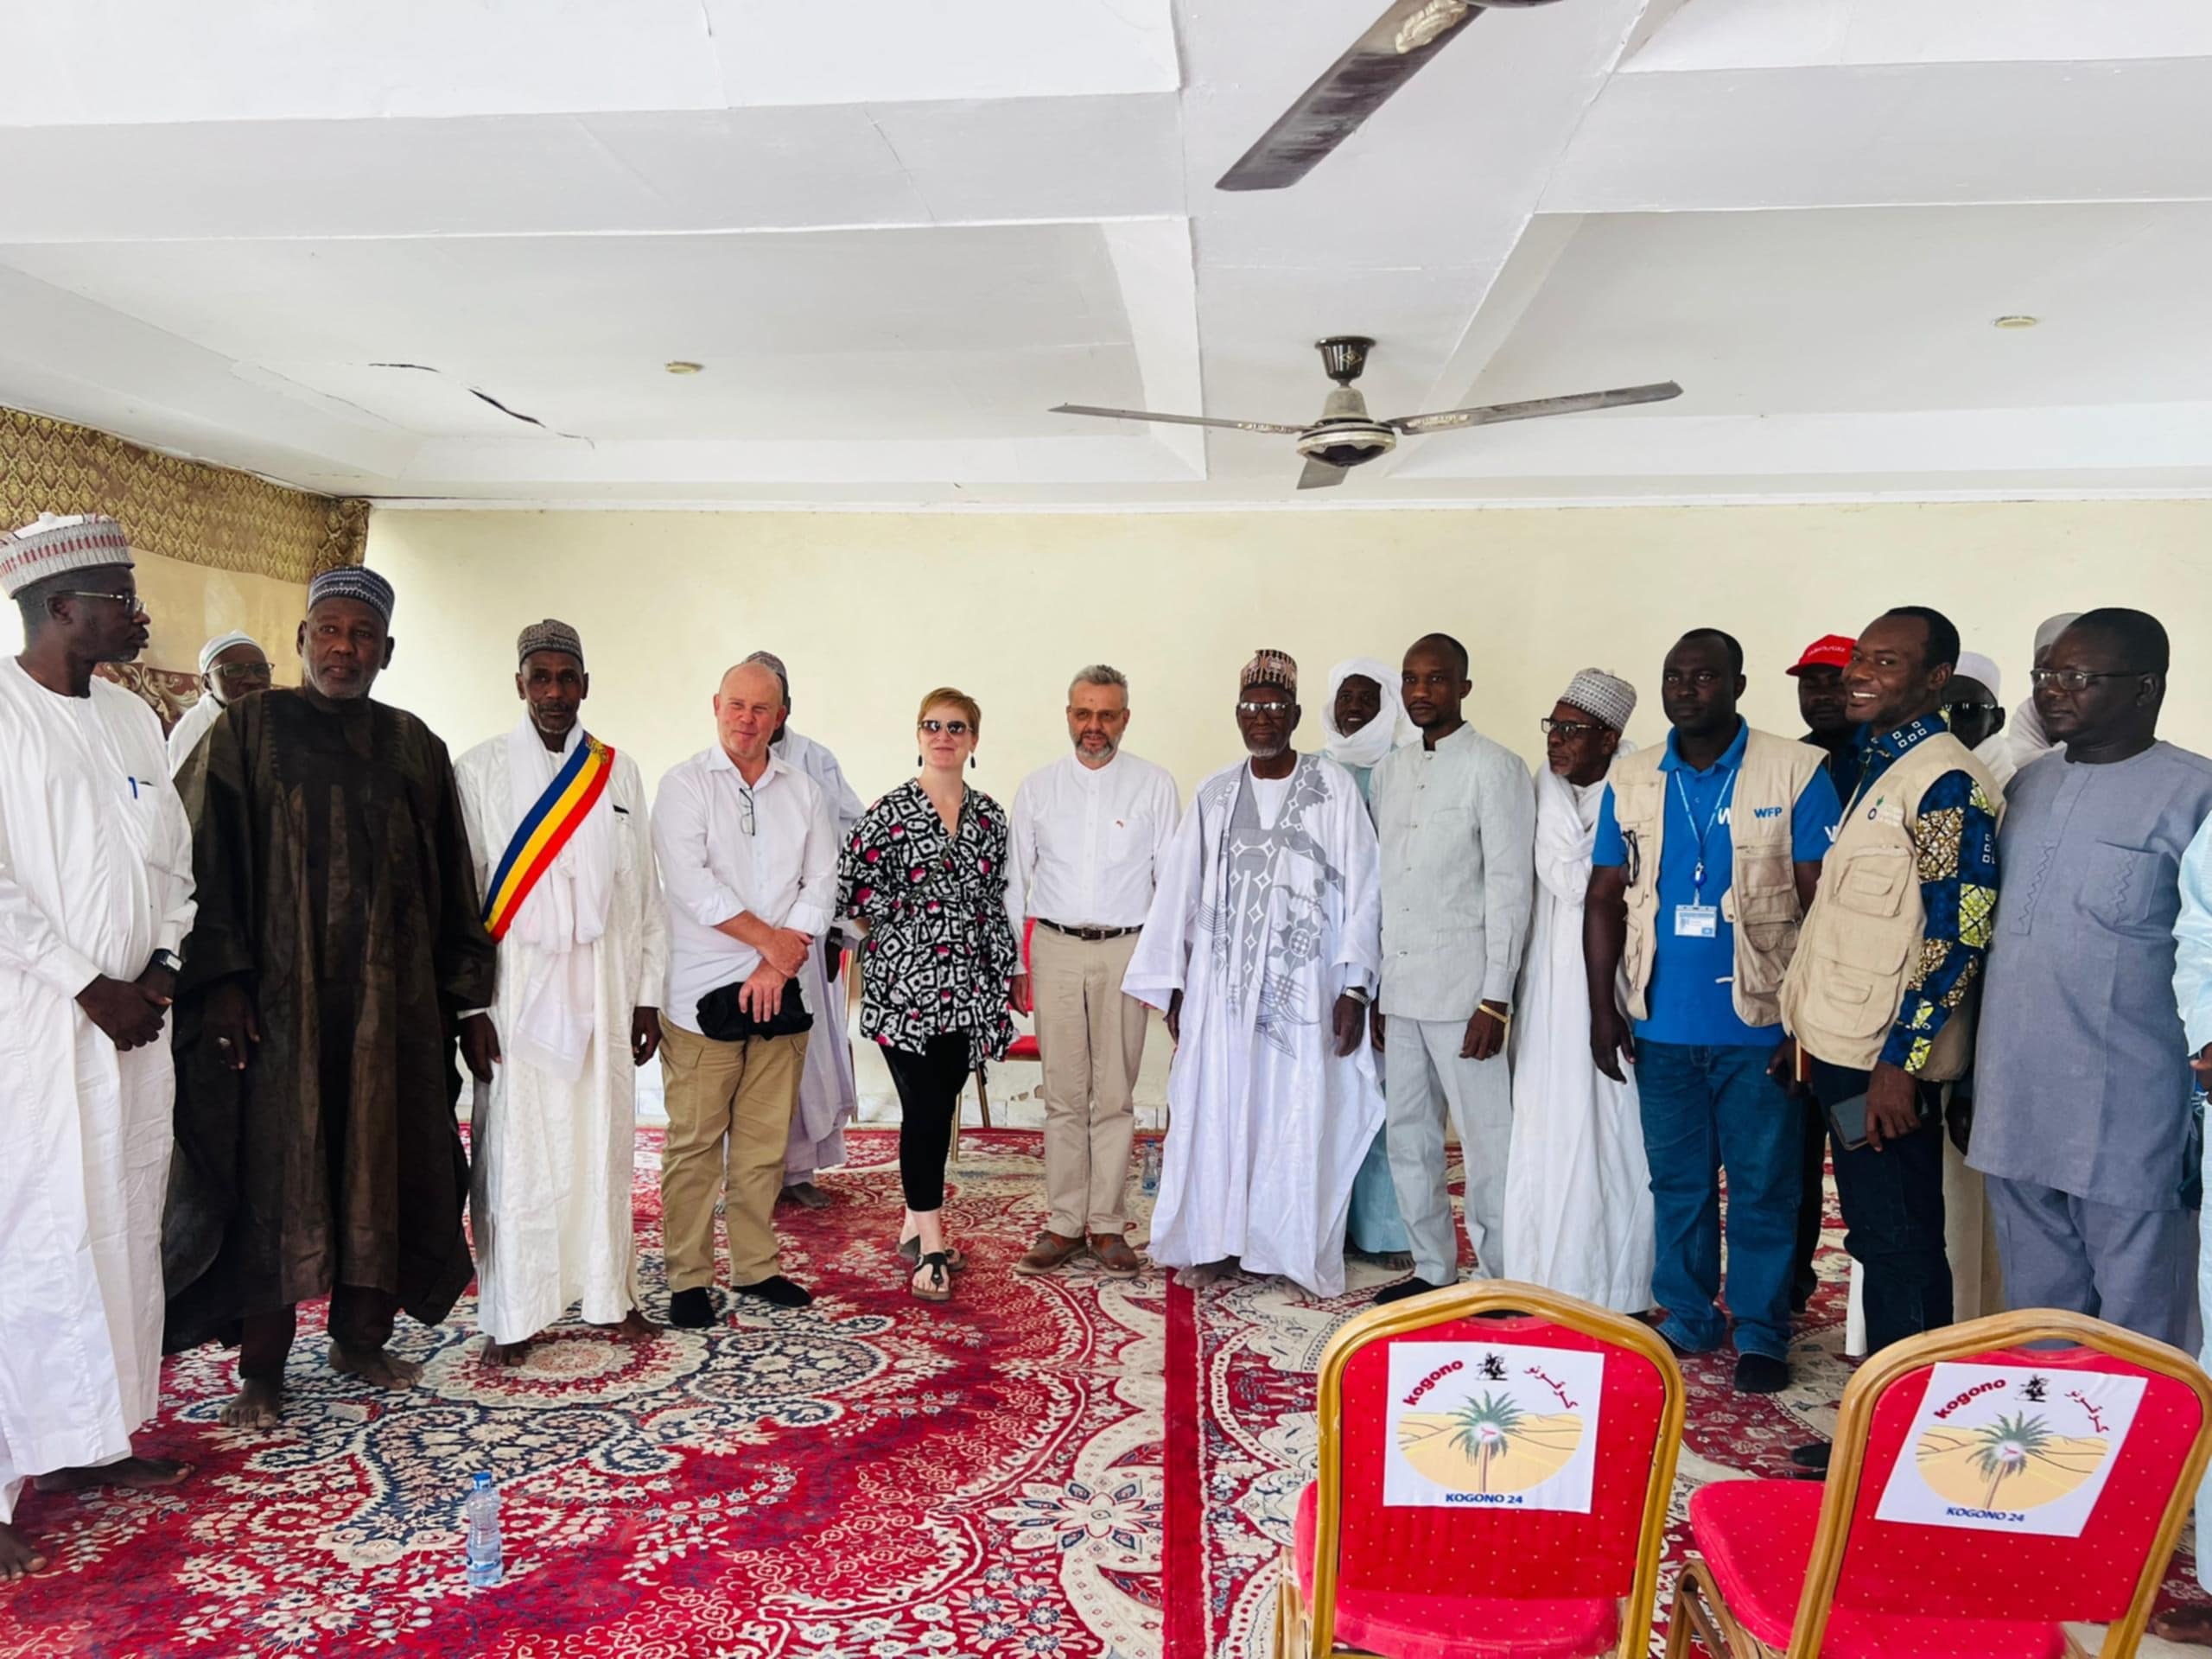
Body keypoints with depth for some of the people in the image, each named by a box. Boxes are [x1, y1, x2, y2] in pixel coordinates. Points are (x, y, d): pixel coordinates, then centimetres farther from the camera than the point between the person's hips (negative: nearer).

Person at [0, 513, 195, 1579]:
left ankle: (88, 1440, 25)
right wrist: (89, 986, -12)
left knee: (121, 1232, 11)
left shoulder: (133, 719, 11)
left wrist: (161, 965, 1)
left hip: (129, 1026, 6)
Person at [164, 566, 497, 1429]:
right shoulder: (248, 729, 3)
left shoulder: (414, 745, 10)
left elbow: (452, 876, 10)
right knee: (271, 1170, 1)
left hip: (393, 995, 3)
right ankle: (260, 1368, 13)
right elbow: (209, 861, -3)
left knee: (388, 1163, 6)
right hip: (277, 995, -3)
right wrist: (221, 982, -14)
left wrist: (469, 999, 6)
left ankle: (361, 1335, 22)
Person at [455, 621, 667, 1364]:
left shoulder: (619, 774, 8)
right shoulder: (480, 771, 1)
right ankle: (512, 1311, 12)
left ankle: (610, 1293, 19)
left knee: (604, 1139, 8)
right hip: (516, 989, -2)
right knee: (516, 1145, 1)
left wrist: (648, 993, 5)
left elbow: (644, 891, 8)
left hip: (603, 989, 2)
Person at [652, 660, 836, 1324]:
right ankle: (689, 1279, 10)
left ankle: (756, 1266, 20)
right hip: (703, 991, -3)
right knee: (695, 1142, 0)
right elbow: (690, 882, -12)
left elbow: (822, 885, 5)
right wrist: (770, 939, -10)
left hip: (781, 990, 4)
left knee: (766, 1140, 9)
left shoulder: (804, 791, 11)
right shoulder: (684, 784, 0)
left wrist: (778, 966, -7)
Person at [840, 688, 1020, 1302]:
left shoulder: (990, 817, 10)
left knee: (940, 1106, 10)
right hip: (903, 986, -5)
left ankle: (916, 1224, 25)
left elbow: (995, 904, 13)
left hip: (966, 986, 5)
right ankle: (930, 1246, 3)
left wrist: (1005, 983, 11)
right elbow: (852, 890, -8)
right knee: (924, 1107, -6)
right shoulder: (889, 812, -4)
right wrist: (920, 913, -6)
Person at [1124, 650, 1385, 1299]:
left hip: (1304, 985, -2)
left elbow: (1360, 890, -3)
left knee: (1300, 1117, 2)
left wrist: (1354, 987, -8)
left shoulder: (1334, 787, -1)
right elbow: (1180, 891, 9)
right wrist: (1173, 986, 6)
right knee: (1217, 1109, 5)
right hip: (1223, 985, 3)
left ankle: (1295, 1248, 16)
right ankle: (1218, 1239, 18)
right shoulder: (1214, 795, 8)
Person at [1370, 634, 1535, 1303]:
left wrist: (1495, 998, -14)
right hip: (1401, 985, 7)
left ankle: (1501, 1281, 10)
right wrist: (1376, 987, 13)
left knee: (1487, 1139, -2)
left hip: (1463, 988, -6)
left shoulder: (1495, 767, -5)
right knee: (1409, 1136, 12)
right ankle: (1433, 1269, 25)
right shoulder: (1389, 771, 14)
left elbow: (1510, 886, -9)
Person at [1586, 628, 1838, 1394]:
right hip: (1662, 1023, 3)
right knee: (1677, 1181, 13)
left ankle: (1760, 1332, 21)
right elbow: (1606, 896, 7)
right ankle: (1686, 1319, 28)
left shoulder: (1796, 771, -4)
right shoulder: (1631, 778, 6)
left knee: (1763, 1186, 5)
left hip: (1759, 1023, -3)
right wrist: (1602, 1006, 2)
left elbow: (1823, 899, -5)